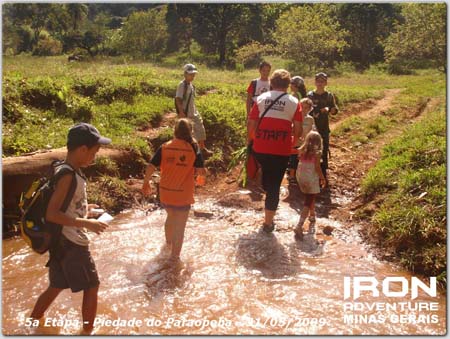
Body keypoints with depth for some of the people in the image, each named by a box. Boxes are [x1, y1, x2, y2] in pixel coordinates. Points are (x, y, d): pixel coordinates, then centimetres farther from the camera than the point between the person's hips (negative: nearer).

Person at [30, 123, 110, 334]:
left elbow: (63, 205, 16)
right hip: (72, 243, -9)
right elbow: (51, 214, -27)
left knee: (57, 286, 24)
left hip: (63, 241, 9)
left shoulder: (68, 171, 5)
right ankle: (87, 331, 23)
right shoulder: (68, 176, -23)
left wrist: (83, 208, 13)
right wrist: (87, 223, -26)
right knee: (92, 286, 7)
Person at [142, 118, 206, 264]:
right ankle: (174, 257, 16)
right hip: (183, 194, -4)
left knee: (171, 217, 30)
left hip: (165, 192, 4)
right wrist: (201, 176, 9)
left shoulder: (164, 148, -5)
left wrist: (146, 183, 8)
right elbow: (202, 172, -14)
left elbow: (150, 167, -8)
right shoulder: (194, 149, -10)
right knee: (180, 226, 10)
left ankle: (169, 243, 51)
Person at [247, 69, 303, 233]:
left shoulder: (261, 98, 4)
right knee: (275, 184, 7)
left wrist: (250, 139, 18)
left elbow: (251, 123, 1)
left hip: (260, 147, 2)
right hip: (281, 150, -2)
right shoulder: (294, 102, 0)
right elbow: (298, 128, -5)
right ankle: (268, 222, 14)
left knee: (266, 171, 32)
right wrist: (294, 144, 12)